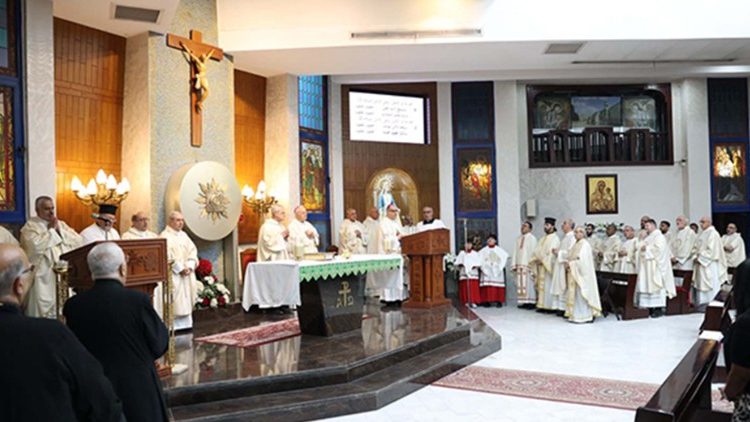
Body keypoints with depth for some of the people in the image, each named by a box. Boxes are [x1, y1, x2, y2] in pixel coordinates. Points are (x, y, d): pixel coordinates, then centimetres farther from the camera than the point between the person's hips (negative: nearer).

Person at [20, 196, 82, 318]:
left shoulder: (60, 224, 15)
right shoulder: (30, 226, -2)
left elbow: (79, 241, 4)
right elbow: (36, 246, -21)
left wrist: (59, 230, -4)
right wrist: (51, 230, -10)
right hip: (43, 277, -5)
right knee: (44, 310, -5)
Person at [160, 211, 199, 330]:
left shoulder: (184, 235, 16)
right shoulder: (165, 236, -6)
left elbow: (192, 251, 10)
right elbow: (167, 256, -15)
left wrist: (189, 266, -6)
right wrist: (180, 268, -17)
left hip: (187, 274, 7)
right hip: (173, 275, -7)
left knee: (186, 299, 7)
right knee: (175, 301, -9)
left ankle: (186, 324, 13)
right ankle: (174, 327, -6)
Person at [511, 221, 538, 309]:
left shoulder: (532, 238, -3)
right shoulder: (519, 239, 16)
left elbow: (533, 252, -10)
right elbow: (515, 252, 14)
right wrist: (514, 265, 7)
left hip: (528, 265, -6)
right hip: (519, 265, 6)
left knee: (529, 284, -6)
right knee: (521, 284, 4)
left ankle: (531, 302, -2)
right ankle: (524, 302, 9)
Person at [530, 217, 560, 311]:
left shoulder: (555, 238, -5)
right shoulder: (543, 239, 19)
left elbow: (551, 252, -16)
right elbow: (537, 250, 14)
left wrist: (543, 260, -16)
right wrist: (537, 259, -4)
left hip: (549, 266, -8)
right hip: (541, 265, 8)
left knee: (548, 286, -7)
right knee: (541, 285, 6)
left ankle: (549, 306, -3)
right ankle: (542, 305, 8)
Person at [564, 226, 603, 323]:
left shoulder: (585, 244, -8)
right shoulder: (575, 244, 17)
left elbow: (581, 259, -18)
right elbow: (568, 256, 15)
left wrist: (570, 264, -14)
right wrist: (567, 263, -4)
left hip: (581, 272, -8)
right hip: (573, 272, 8)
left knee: (581, 293, -7)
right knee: (574, 293, 7)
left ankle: (584, 316, -4)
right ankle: (574, 315, 10)